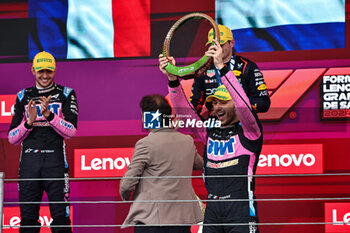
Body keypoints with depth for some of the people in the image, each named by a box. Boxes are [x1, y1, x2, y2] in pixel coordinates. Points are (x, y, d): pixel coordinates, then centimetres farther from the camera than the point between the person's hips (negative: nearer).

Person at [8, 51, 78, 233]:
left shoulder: (66, 94, 10)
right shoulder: (23, 97, 17)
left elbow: (71, 131, -2)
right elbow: (12, 138, 13)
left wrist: (49, 115, -15)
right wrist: (29, 122, -5)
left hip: (54, 159, -2)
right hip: (29, 160, 2)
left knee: (60, 216, -9)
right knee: (27, 217, 0)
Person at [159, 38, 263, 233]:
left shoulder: (248, 133, 1)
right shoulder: (210, 133, 17)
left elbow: (243, 104, -15)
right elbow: (184, 111, 13)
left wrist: (222, 67, -21)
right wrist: (173, 79, -1)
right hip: (212, 211, 6)